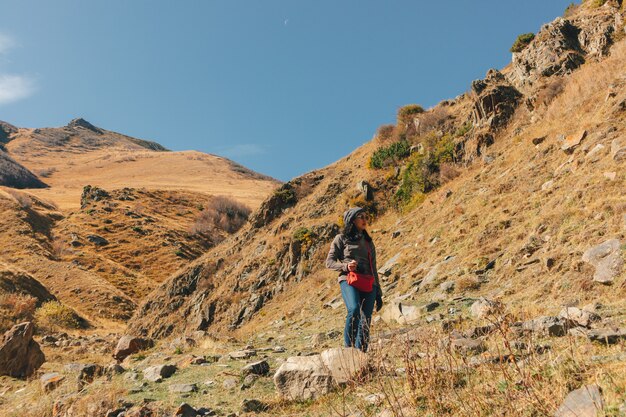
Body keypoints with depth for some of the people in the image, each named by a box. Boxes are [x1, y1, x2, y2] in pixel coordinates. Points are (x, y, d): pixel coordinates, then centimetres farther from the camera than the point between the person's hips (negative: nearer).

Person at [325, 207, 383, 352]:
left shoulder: (368, 242, 24)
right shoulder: (341, 238, 10)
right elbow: (329, 262, 5)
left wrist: (378, 293, 20)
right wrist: (345, 266, -15)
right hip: (349, 281, -4)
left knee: (366, 321, -5)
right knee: (354, 309, -29)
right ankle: (348, 347, -20)